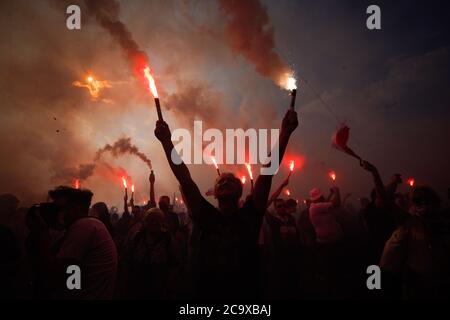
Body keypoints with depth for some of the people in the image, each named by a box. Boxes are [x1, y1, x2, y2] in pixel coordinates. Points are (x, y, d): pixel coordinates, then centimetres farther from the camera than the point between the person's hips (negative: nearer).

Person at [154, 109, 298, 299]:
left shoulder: (249, 215, -5)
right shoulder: (207, 216, -2)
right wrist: (166, 141, -18)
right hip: (208, 292, 1)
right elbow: (184, 178, -11)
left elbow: (268, 171, -14)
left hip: (246, 293, -1)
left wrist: (284, 134, -20)